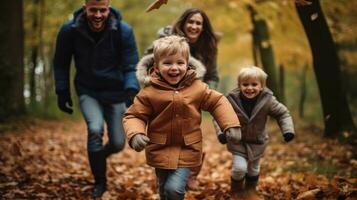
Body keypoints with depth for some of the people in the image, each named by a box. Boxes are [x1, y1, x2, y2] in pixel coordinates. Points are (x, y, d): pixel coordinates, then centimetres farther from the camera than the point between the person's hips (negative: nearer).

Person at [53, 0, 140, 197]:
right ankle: (99, 181, -4)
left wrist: (132, 90, -31)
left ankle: (99, 155, 42)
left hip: (115, 93, 1)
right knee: (95, 129, -26)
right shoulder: (69, 30, -15)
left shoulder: (124, 31, -18)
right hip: (88, 92, -1)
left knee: (118, 143, 3)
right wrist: (62, 92, 0)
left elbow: (131, 67, -14)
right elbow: (61, 63, 1)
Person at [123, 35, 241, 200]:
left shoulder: (197, 88, -7)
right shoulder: (149, 92, -12)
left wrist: (231, 125, -8)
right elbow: (134, 116, -7)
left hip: (187, 150, -1)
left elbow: (217, 102, 3)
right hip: (160, 150, 1)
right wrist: (135, 134, -27)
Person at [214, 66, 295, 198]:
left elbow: (282, 114, -8)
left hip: (257, 142, 2)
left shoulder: (268, 100, -21)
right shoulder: (232, 99, -23)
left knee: (254, 168, 20)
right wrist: (221, 132, -26)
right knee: (240, 167, -14)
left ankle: (250, 190, 49)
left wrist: (288, 130, -20)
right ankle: (236, 190, 17)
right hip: (237, 141, -2)